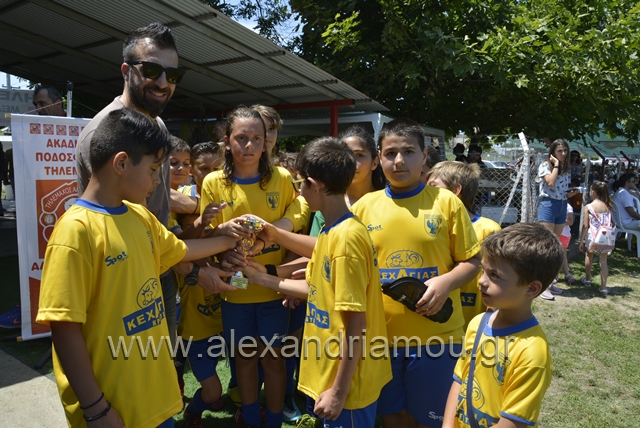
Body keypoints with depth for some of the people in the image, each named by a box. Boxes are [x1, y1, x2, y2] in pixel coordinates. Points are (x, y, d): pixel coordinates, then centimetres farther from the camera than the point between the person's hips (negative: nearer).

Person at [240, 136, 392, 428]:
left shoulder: (346, 237, -25)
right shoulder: (332, 232, 3)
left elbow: (356, 324, -23)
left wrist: (339, 391, -17)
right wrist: (267, 281, 14)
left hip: (347, 382, -8)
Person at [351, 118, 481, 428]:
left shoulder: (446, 202, -6)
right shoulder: (365, 205, 1)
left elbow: (472, 260, -1)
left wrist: (446, 282, -18)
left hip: (436, 335, -2)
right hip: (381, 335, 2)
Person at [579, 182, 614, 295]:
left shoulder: (588, 207, -10)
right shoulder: (608, 206, 1)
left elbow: (585, 226, -10)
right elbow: (610, 223, 6)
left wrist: (581, 241, -4)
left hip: (592, 238, -2)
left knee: (588, 255, 22)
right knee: (603, 261, 8)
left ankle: (588, 279, 36)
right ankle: (603, 287, 6)